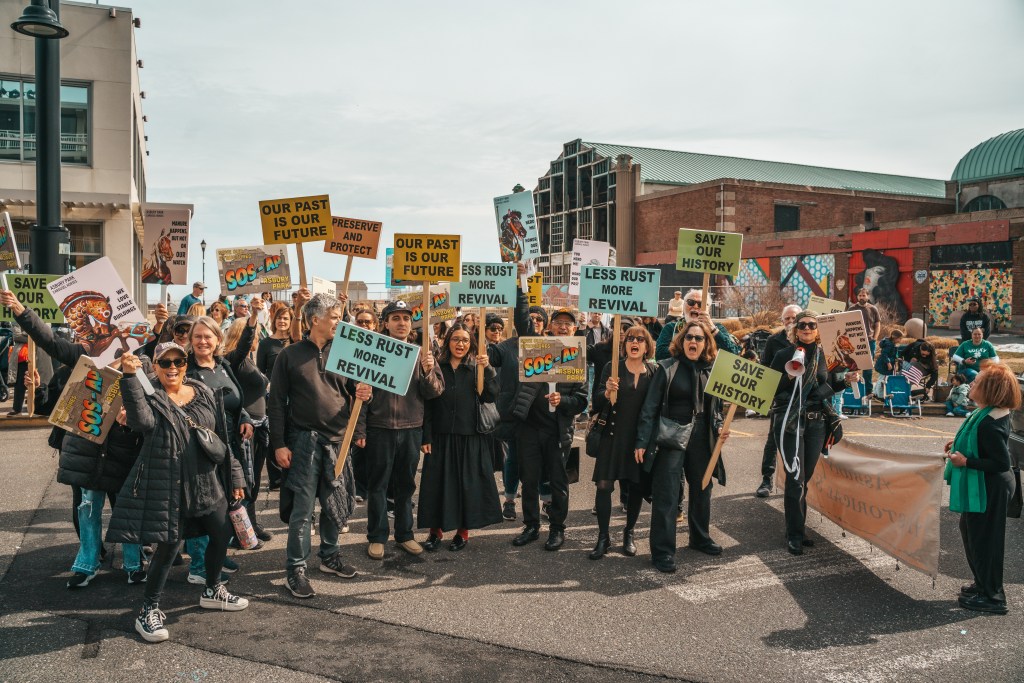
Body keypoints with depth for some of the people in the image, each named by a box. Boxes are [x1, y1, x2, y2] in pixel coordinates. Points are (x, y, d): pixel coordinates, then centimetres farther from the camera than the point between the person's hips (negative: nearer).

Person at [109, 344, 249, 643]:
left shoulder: (205, 394, 7)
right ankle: (149, 610, 15)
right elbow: (141, 420, -30)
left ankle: (213, 591, 38)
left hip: (205, 483, 6)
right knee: (168, 545, -5)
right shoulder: (149, 395, -6)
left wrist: (234, 476, 11)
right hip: (166, 487, -6)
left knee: (222, 534, 14)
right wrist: (129, 377, -39)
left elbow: (224, 437, 11)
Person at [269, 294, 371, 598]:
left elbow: (354, 393, 13)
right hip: (304, 439, -3)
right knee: (303, 508, -2)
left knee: (336, 506, 11)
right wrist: (279, 444, -7)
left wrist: (365, 394, -12)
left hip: (338, 440, 4)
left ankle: (329, 556, 31)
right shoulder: (291, 355, 0)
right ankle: (295, 570, 10)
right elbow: (277, 402, -1)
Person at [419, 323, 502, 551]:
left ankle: (463, 530, 22)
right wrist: (426, 437, -4)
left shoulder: (476, 368, 2)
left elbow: (490, 397, -9)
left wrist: (487, 369, -18)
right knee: (437, 482, 5)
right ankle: (436, 529, 20)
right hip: (440, 436, 0)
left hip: (470, 437, 0)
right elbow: (427, 405, 1)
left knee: (468, 483, 6)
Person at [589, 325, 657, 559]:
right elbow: (596, 405, -4)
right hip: (613, 435, -2)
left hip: (641, 438, 2)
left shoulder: (654, 372, 2)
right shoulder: (611, 368, -3)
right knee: (604, 485, -6)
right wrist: (606, 392, -25)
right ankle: (603, 537, 7)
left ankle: (629, 534, 27)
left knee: (637, 486, 9)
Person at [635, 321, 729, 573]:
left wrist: (719, 429, -5)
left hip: (701, 439, 5)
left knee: (702, 490, 17)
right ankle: (662, 551, 5)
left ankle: (700, 538, 37)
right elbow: (650, 407, -7)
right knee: (666, 495, -3)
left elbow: (715, 408, 15)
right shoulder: (667, 368, -6)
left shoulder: (712, 370, 6)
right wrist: (642, 442, -12)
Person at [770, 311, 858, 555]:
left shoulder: (824, 355, 8)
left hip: (816, 422, 4)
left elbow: (827, 386, 19)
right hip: (790, 422, -4)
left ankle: (797, 529, 23)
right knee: (795, 478, -8)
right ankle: (794, 535, 1)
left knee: (805, 478, 11)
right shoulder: (784, 355, -3)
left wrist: (847, 379, 3)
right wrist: (789, 377, -20)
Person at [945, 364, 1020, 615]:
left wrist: (966, 461, -25)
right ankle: (983, 584, 39)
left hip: (989, 489, -11)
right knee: (970, 530, 24)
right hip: (987, 486, 11)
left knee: (983, 538, 4)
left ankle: (992, 597, 19)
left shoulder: (989, 422, -28)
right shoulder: (996, 413, 3)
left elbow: (1002, 463, -27)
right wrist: (961, 445, 10)